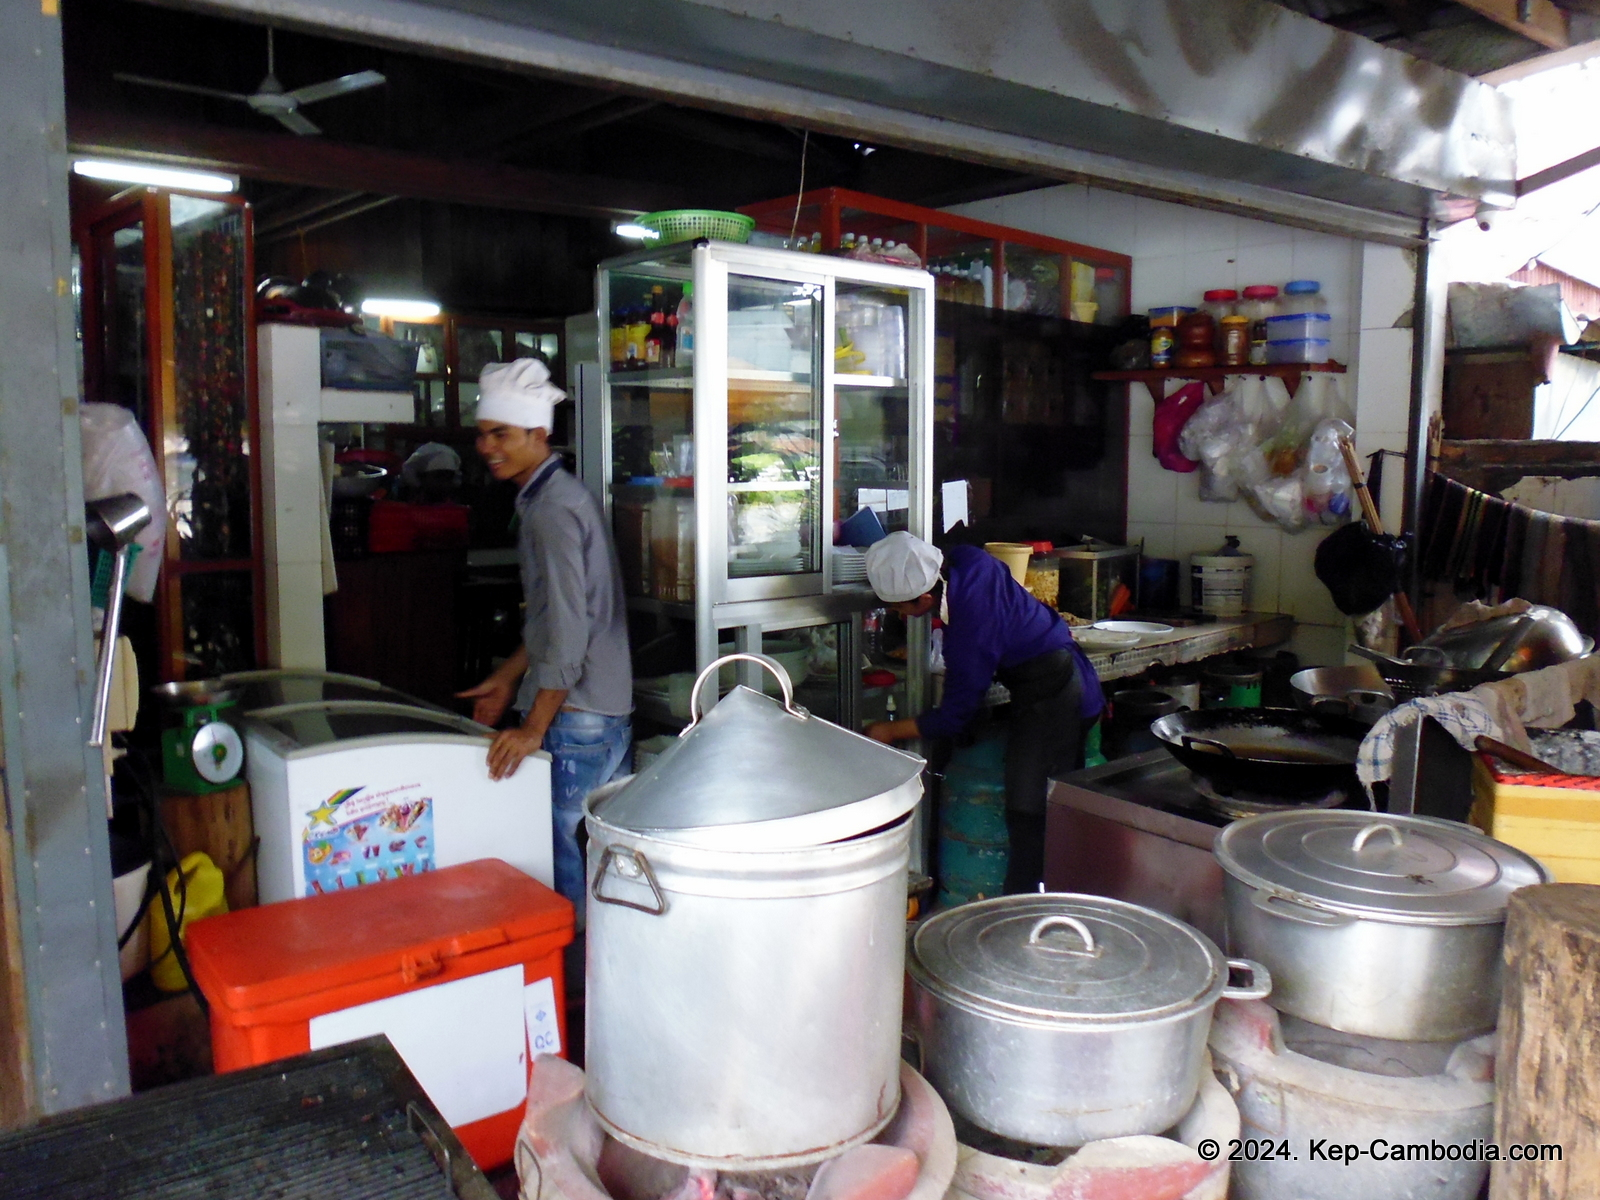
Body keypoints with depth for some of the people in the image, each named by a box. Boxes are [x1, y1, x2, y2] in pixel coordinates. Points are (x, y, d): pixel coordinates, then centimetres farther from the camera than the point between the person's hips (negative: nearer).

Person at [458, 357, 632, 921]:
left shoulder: (553, 509, -15)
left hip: (577, 719, -10)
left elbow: (569, 629, -22)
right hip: (600, 713, 10)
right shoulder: (549, 498, 16)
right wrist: (508, 679, 23)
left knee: (553, 849, -3)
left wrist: (534, 727, -21)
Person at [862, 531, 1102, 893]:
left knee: (1028, 814, -6)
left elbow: (954, 717, -16)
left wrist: (890, 732, -5)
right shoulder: (965, 559, -8)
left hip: (1048, 697, -9)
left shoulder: (968, 633, -28)